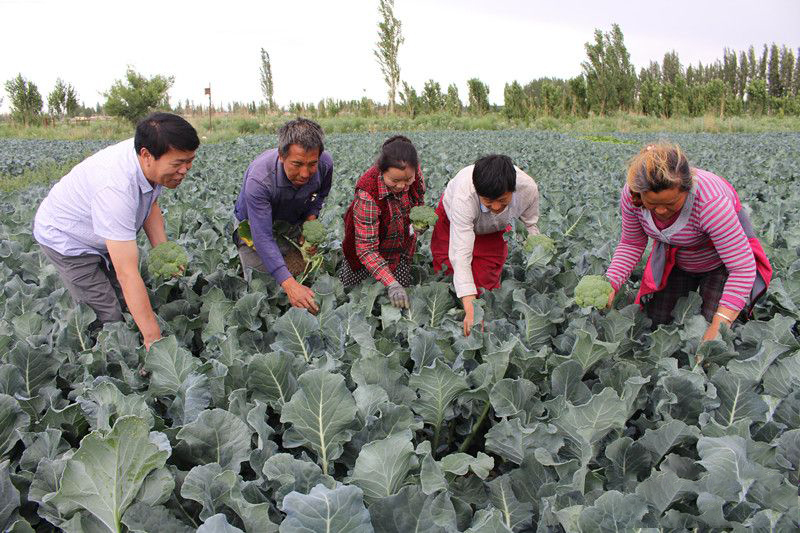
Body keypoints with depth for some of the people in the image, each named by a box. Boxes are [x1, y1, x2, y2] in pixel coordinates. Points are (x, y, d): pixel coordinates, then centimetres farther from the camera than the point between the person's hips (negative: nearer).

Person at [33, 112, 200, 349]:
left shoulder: (154, 163, -19)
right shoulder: (115, 187, -44)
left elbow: (150, 204, 4)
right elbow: (128, 274, -43)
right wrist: (153, 338, -42)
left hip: (103, 236, 8)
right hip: (67, 239, -8)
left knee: (130, 302, 5)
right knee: (108, 317, -11)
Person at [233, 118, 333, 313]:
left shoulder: (325, 164, -25)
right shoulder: (259, 179, -41)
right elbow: (263, 237, -43)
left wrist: (311, 218, -18)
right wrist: (289, 285, -52)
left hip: (293, 225, 4)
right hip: (256, 224, -4)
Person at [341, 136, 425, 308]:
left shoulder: (414, 171, -27)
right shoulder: (367, 195, -42)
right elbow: (366, 249, -38)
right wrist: (391, 284, -45)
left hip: (403, 241, 4)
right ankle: (343, 258, 41)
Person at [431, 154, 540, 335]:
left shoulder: (528, 188, -36)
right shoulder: (464, 196, -47)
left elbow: (531, 226, -13)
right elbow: (461, 255, -49)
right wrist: (470, 309, -55)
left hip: (494, 229, 2)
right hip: (452, 220, -2)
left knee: (487, 283, -1)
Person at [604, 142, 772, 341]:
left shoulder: (711, 202, -40)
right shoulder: (631, 194, -27)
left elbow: (742, 267, -36)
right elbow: (631, 244, -10)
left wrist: (719, 326, -42)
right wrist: (610, 284, -26)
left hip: (722, 260, -4)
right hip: (675, 260, 4)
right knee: (655, 323, 4)